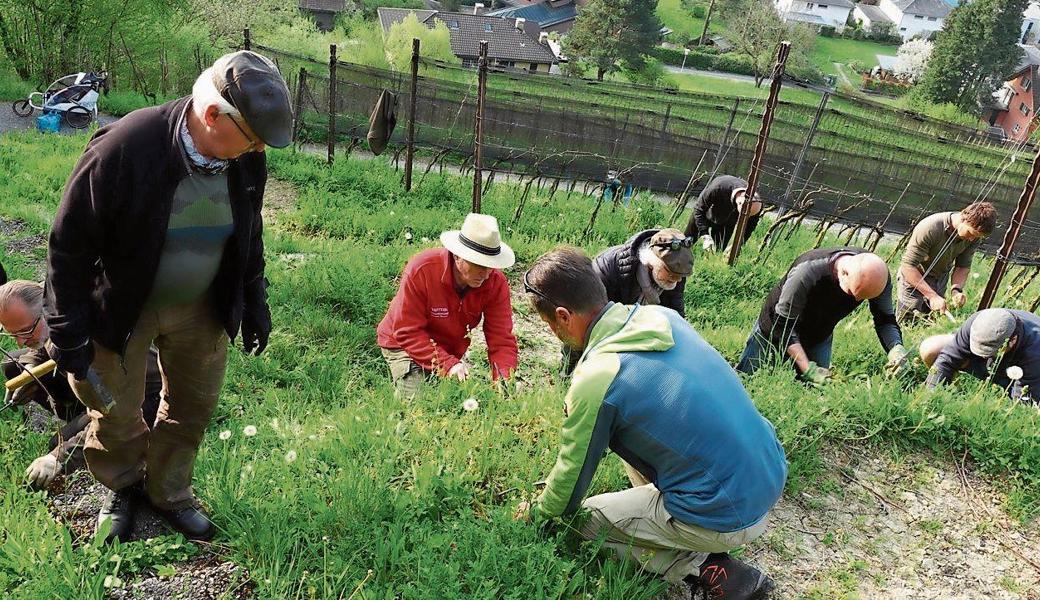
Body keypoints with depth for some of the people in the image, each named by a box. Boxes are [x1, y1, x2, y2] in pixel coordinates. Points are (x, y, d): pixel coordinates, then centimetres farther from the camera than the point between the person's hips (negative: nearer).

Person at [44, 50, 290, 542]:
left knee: (193, 408, 17)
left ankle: (169, 493, 42)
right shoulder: (124, 148, -30)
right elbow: (70, 244, -20)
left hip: (203, 310, 4)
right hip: (122, 311, -3)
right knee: (115, 413, 15)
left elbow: (249, 235, 4)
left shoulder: (246, 158, -15)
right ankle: (121, 488, 45)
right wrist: (69, 334, -16)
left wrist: (254, 304, 9)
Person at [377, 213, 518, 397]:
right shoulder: (421, 270, -31)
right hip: (404, 345, -4)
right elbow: (407, 332, -29)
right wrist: (447, 364, -40)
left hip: (453, 350, 4)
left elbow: (502, 340, -21)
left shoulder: (497, 283, -21)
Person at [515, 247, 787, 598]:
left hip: (729, 519, -7)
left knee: (587, 518, 12)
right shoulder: (663, 316, 0)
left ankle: (708, 571, 4)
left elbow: (573, 474, -5)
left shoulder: (595, 380, -20)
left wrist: (537, 513, 16)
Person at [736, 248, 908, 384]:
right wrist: (808, 369, -39)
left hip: (819, 337, 4)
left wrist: (896, 347, -34)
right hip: (776, 331, -4)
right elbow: (783, 325, -31)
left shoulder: (877, 274, -25)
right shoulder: (807, 273, -40)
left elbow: (885, 320, -12)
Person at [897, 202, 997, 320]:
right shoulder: (930, 228, -33)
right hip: (914, 278, -6)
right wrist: (933, 296, -37)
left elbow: (963, 266, -4)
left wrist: (956, 289, -25)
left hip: (940, 280, 6)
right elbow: (908, 266, -33)